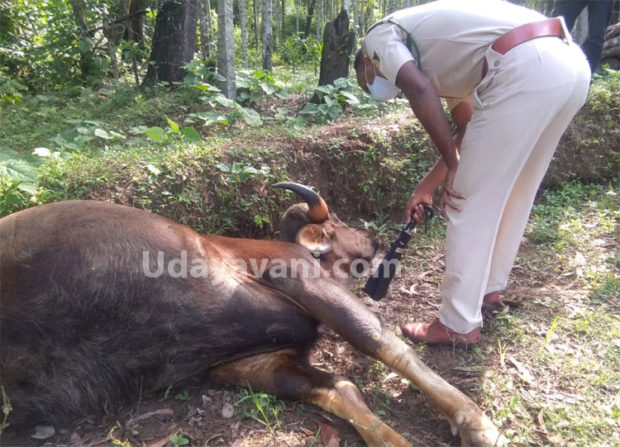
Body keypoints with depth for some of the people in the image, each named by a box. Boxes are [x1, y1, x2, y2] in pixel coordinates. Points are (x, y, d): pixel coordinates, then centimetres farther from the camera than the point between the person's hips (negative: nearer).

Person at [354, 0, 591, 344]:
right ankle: (488, 287, 39)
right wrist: (426, 187, 30)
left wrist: (452, 164, -3)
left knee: (470, 203, 1)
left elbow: (419, 90, -10)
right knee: (513, 194, 22)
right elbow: (471, 127, 29)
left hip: (526, 68, -10)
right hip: (570, 62, 10)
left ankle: (458, 324, 12)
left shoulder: (380, 37, 12)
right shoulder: (438, 58, 33)